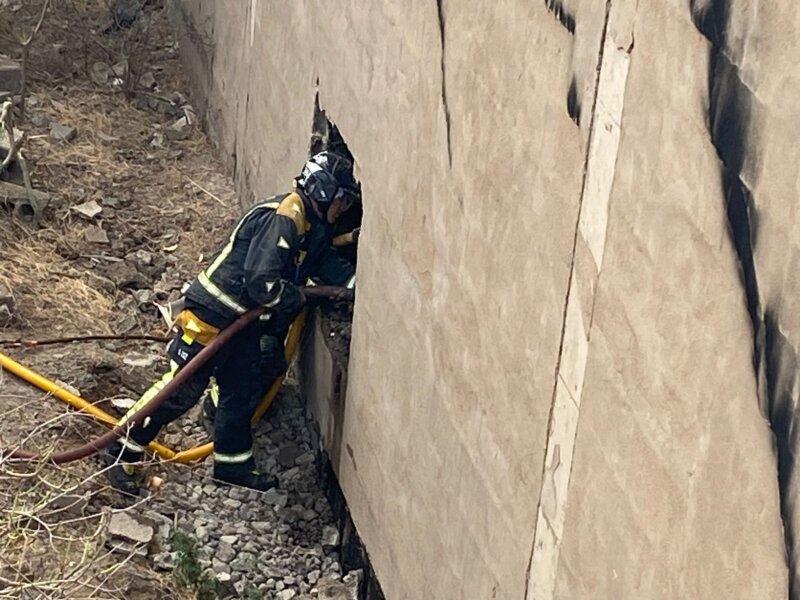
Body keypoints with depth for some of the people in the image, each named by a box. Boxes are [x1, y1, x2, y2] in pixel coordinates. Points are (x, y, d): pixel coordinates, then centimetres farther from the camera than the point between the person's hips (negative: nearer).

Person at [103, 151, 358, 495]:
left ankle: (232, 466, 28)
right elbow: (262, 282, -29)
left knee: (242, 392, 15)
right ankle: (123, 451, 6)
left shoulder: (310, 227, 9)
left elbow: (329, 265, 18)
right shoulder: (283, 218, -23)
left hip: (243, 319, 10)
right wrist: (297, 299, -14)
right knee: (182, 389, -6)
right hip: (211, 313, -10)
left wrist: (361, 280, 4)